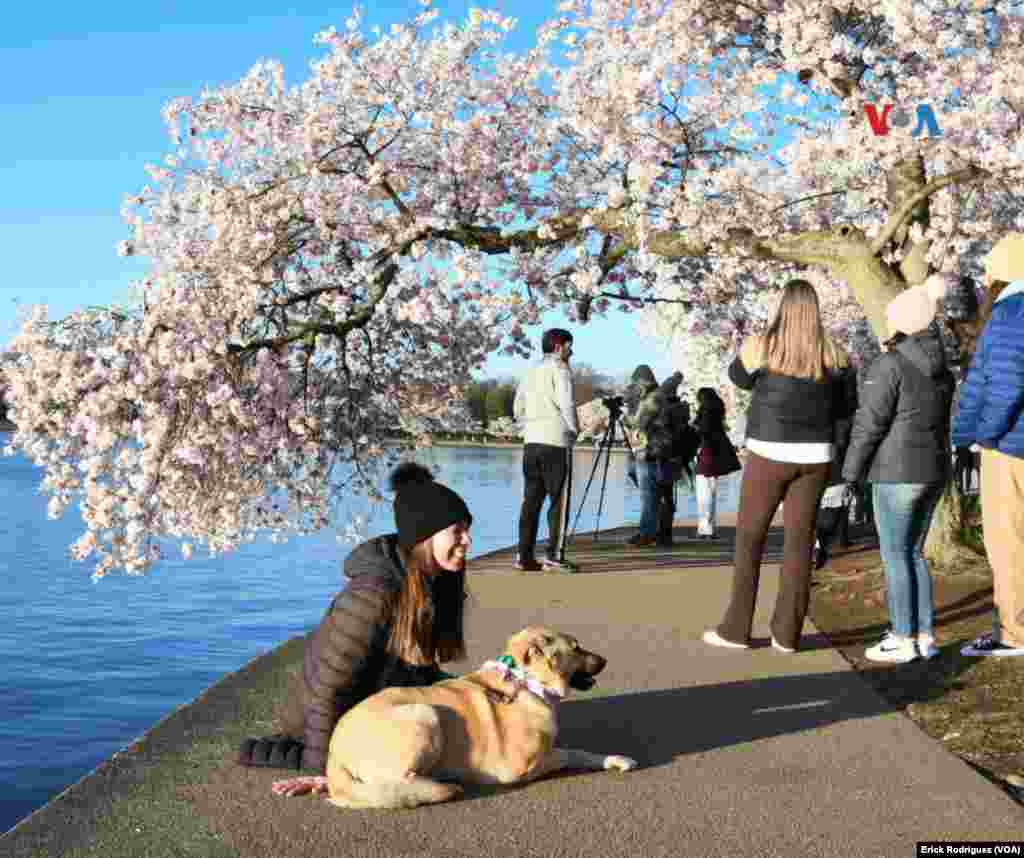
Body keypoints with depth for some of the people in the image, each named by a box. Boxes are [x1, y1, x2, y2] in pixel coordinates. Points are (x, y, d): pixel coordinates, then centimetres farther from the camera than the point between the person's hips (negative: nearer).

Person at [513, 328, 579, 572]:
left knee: (531, 501, 8)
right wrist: (574, 429, -2)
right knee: (559, 500, -1)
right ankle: (554, 555, -5)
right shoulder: (559, 368, -5)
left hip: (531, 442, 7)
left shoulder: (531, 371, 17)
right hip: (556, 442, -7)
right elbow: (566, 403, -16)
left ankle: (525, 556, 7)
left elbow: (518, 409, 16)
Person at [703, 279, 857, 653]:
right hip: (815, 456, 3)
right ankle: (787, 633, 9)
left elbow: (738, 376, 13)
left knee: (749, 539, 8)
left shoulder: (761, 347, -7)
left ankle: (736, 629, 10)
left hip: (770, 453, -3)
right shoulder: (834, 354, 0)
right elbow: (848, 405, 9)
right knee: (799, 540, 6)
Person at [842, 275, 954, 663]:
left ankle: (903, 640, 2)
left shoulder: (888, 364, -13)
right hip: (934, 470, 8)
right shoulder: (941, 366, 11)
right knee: (913, 552, 14)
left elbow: (869, 424, -13)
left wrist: (850, 471, -5)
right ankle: (925, 636, 15)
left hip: (899, 473, -8)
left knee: (895, 555, 0)